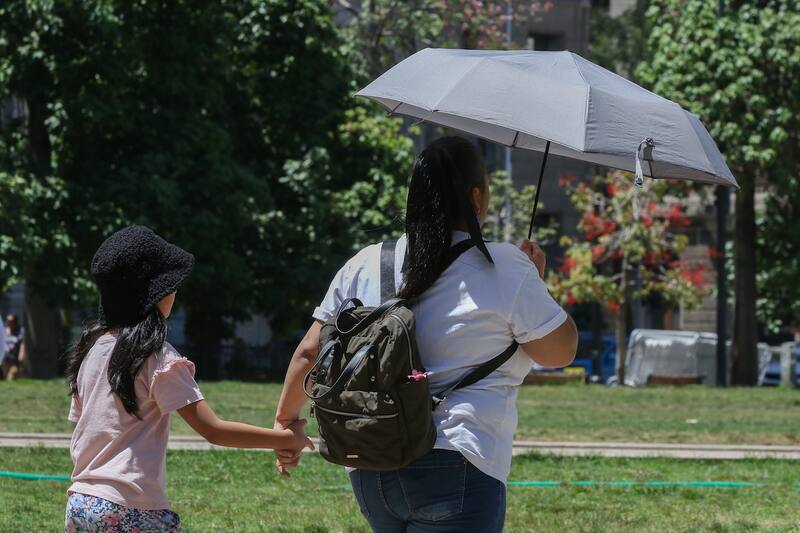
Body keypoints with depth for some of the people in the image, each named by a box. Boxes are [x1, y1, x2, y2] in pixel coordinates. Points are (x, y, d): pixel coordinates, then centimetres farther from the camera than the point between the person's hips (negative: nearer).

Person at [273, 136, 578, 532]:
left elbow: (310, 353, 11)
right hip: (455, 473, -6)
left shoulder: (365, 266, 8)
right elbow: (561, 352, 4)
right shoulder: (503, 270, -5)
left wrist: (286, 419, 25)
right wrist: (536, 281, 18)